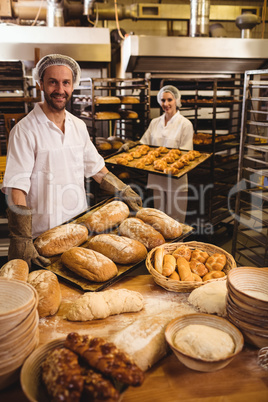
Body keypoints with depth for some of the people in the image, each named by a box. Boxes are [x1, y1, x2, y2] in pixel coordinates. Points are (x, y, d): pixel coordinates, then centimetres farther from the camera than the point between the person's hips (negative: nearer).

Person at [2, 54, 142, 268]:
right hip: (42, 236, -5)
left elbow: (96, 168, 16)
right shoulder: (25, 130, -14)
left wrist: (125, 192, 14)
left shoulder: (78, 126, 6)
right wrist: (22, 241, -27)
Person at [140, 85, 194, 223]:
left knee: (175, 220, 2)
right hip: (157, 178, 4)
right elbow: (143, 144, 14)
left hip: (176, 179, -4)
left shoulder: (185, 124, -4)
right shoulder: (154, 122, 11)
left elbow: (185, 153, -8)